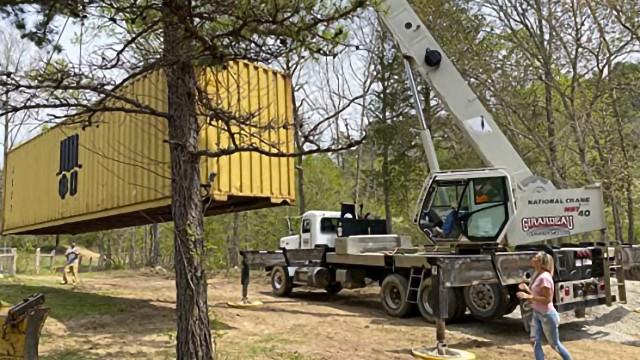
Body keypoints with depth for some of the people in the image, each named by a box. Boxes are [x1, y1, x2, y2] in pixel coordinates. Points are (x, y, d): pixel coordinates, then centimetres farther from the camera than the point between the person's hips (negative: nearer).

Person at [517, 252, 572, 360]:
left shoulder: (544, 277, -23)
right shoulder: (537, 275, 6)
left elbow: (547, 299, -24)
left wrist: (529, 296, -27)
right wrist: (526, 289, 4)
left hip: (547, 315, -9)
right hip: (537, 314, 9)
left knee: (554, 344, 9)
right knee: (536, 343, 6)